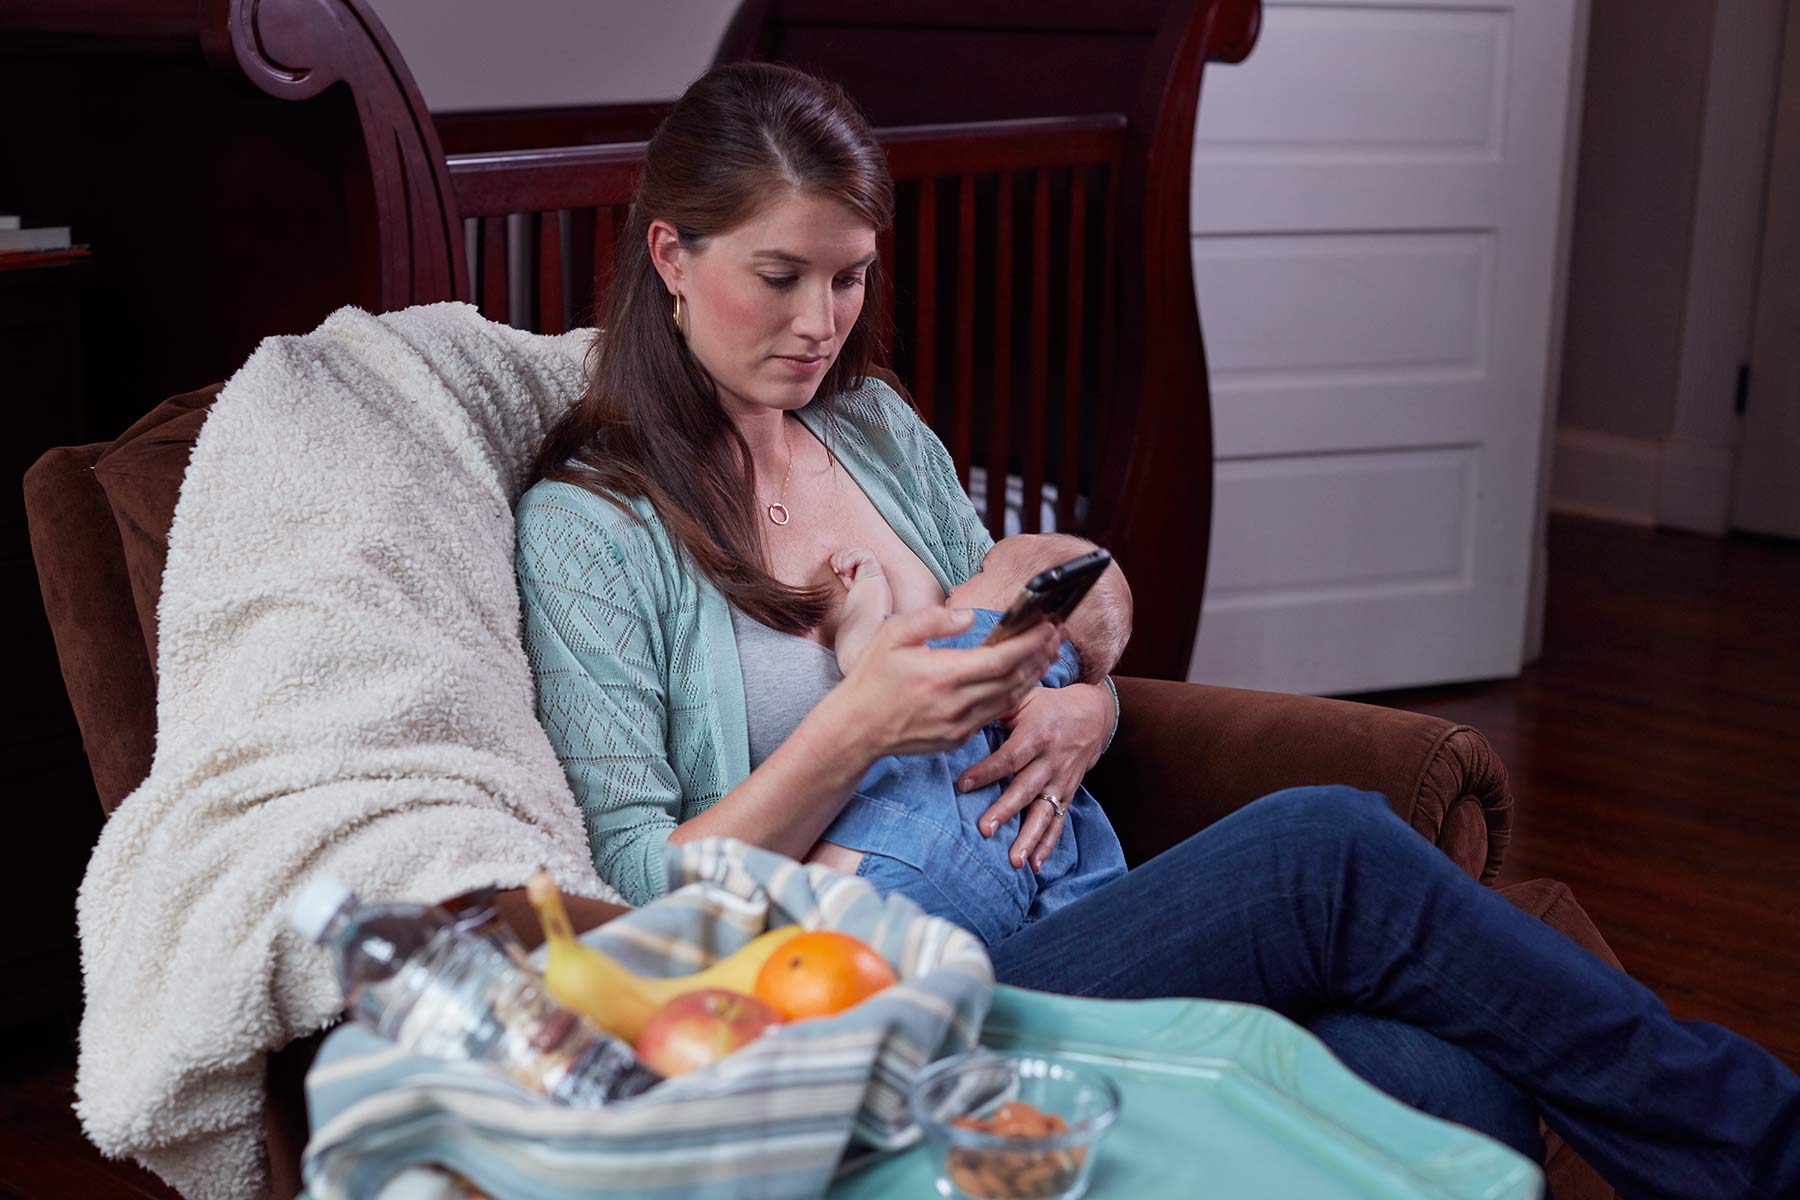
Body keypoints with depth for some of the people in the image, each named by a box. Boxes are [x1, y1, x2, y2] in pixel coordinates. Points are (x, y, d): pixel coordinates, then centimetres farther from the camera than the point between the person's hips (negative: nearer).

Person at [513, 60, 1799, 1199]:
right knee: (1330, 851, -24)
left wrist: (1076, 715, -4)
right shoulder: (589, 530, -3)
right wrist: (852, 732, -20)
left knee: (1455, 1093, -24)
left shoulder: (879, 430, 15)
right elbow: (642, 901, -8)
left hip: (1052, 915, 6)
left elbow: (1043, 667, 21)